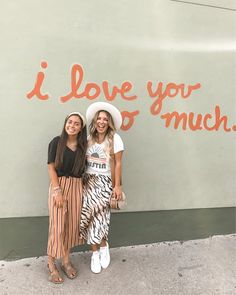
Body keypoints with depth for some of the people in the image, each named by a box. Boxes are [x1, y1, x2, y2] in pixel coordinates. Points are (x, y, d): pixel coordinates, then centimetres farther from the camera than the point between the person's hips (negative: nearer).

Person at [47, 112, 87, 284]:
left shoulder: (83, 145, 4)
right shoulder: (57, 142, -4)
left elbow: (84, 169, 8)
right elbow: (51, 167, -7)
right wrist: (57, 191, -14)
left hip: (77, 187, 3)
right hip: (59, 185, -3)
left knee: (72, 224, 10)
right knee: (57, 225, 0)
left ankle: (66, 260, 29)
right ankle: (51, 264, 20)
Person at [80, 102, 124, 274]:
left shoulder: (114, 138, -7)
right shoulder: (89, 138, 6)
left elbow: (118, 163, -7)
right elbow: (84, 161, 9)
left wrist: (118, 185, -9)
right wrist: (82, 180, 5)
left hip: (105, 182, -3)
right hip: (89, 181, 4)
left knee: (97, 216, -8)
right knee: (92, 217, 2)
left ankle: (103, 247, 22)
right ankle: (96, 253, 21)